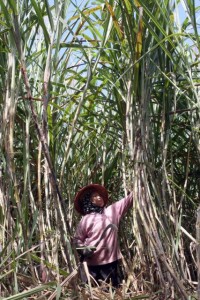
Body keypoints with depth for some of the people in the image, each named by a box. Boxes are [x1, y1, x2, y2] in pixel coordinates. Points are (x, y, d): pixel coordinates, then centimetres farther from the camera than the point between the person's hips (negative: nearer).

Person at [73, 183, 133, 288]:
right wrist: (84, 250, -14)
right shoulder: (86, 219, 1)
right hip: (94, 263, -3)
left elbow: (128, 200, 11)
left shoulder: (112, 211, 9)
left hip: (111, 260, 3)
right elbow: (77, 239, 3)